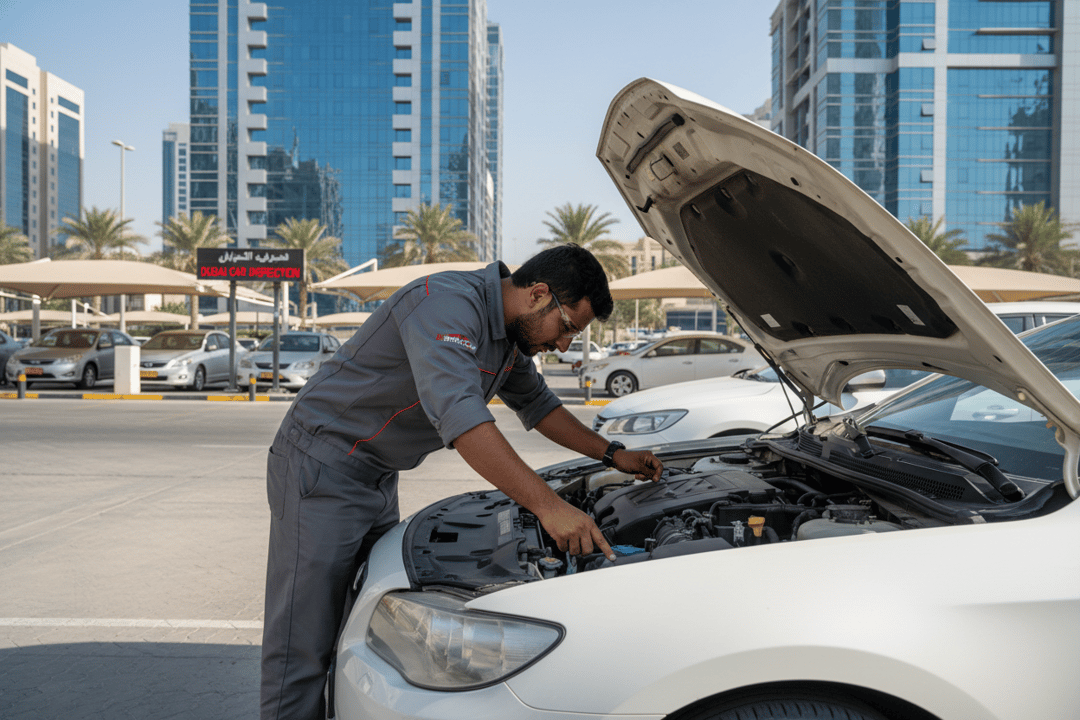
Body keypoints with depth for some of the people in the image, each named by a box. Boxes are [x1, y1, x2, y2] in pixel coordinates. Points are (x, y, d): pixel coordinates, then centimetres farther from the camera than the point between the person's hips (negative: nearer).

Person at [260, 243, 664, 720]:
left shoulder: (510, 334, 6)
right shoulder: (447, 304, -25)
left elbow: (537, 404, 23)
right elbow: (461, 419, -38)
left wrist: (612, 455, 19)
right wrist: (549, 506, -41)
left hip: (378, 480, 9)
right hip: (322, 464, -9)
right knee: (303, 649, -6)